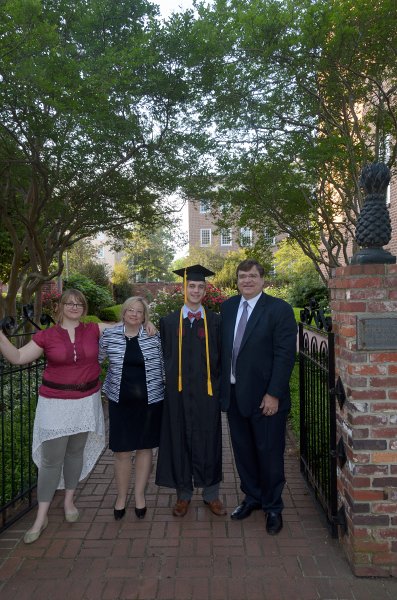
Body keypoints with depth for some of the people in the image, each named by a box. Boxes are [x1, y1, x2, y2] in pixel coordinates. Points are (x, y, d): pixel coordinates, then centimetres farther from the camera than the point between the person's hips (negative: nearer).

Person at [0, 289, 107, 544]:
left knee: (76, 452, 15)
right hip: (56, 403, -1)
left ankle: (69, 500, 36)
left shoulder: (94, 330, -3)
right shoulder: (46, 336, -4)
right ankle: (42, 516, 17)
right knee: (51, 459, 2)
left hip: (86, 401, 2)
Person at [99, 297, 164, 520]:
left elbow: (163, 365, 4)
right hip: (121, 401, 1)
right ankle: (122, 496, 29)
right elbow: (96, 359, 12)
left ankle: (140, 495, 29)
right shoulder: (109, 335, -2)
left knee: (144, 448, 11)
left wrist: (169, 390, 5)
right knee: (122, 450, 8)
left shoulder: (154, 336, -4)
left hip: (150, 401, 0)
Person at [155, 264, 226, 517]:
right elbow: (164, 357, 6)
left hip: (207, 391, 0)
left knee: (208, 441, 8)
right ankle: (183, 494, 27)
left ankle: (211, 493, 27)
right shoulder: (169, 321, 4)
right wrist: (169, 384, 0)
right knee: (180, 440, 9)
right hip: (178, 392, 0)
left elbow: (221, 357, 5)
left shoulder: (215, 321, 3)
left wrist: (220, 387, 0)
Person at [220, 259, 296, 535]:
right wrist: (223, 384, 5)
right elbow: (223, 347, 9)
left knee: (269, 454, 10)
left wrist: (273, 394, -16)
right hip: (234, 394, 5)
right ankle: (252, 497, 40)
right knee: (243, 451, 17)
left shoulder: (279, 309, -10)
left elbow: (285, 354, -13)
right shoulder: (227, 307, 6)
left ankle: (273, 507, 33)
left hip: (265, 396, -4)